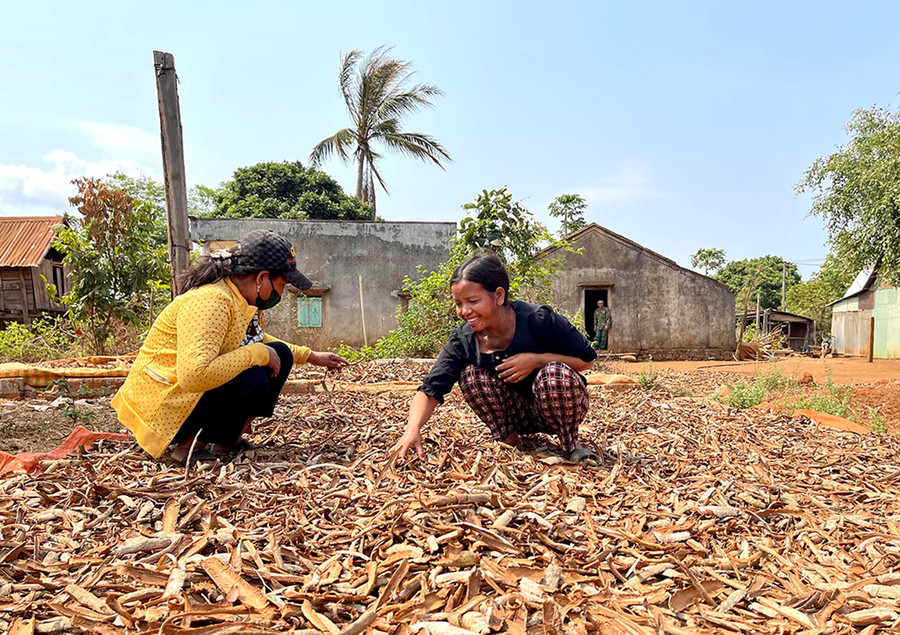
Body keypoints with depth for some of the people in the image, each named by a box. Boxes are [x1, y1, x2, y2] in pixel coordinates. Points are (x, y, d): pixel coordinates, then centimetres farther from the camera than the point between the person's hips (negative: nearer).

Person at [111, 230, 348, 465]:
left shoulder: (243, 300, 2)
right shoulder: (209, 302, -28)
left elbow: (260, 341, 23)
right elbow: (194, 377, -40)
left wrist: (310, 356, 20)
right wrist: (257, 354, -29)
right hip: (163, 410, -10)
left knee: (280, 354, 2)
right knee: (252, 379, -31)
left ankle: (227, 439, 7)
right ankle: (187, 444, -8)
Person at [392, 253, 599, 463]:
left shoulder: (539, 320, -25)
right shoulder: (462, 339, -15)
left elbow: (587, 359, -14)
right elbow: (430, 391, -18)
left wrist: (537, 359, -28)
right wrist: (412, 429, -37)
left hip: (559, 406, -2)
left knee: (555, 373, -33)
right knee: (471, 374, -21)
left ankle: (571, 445, -8)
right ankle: (508, 440, -4)